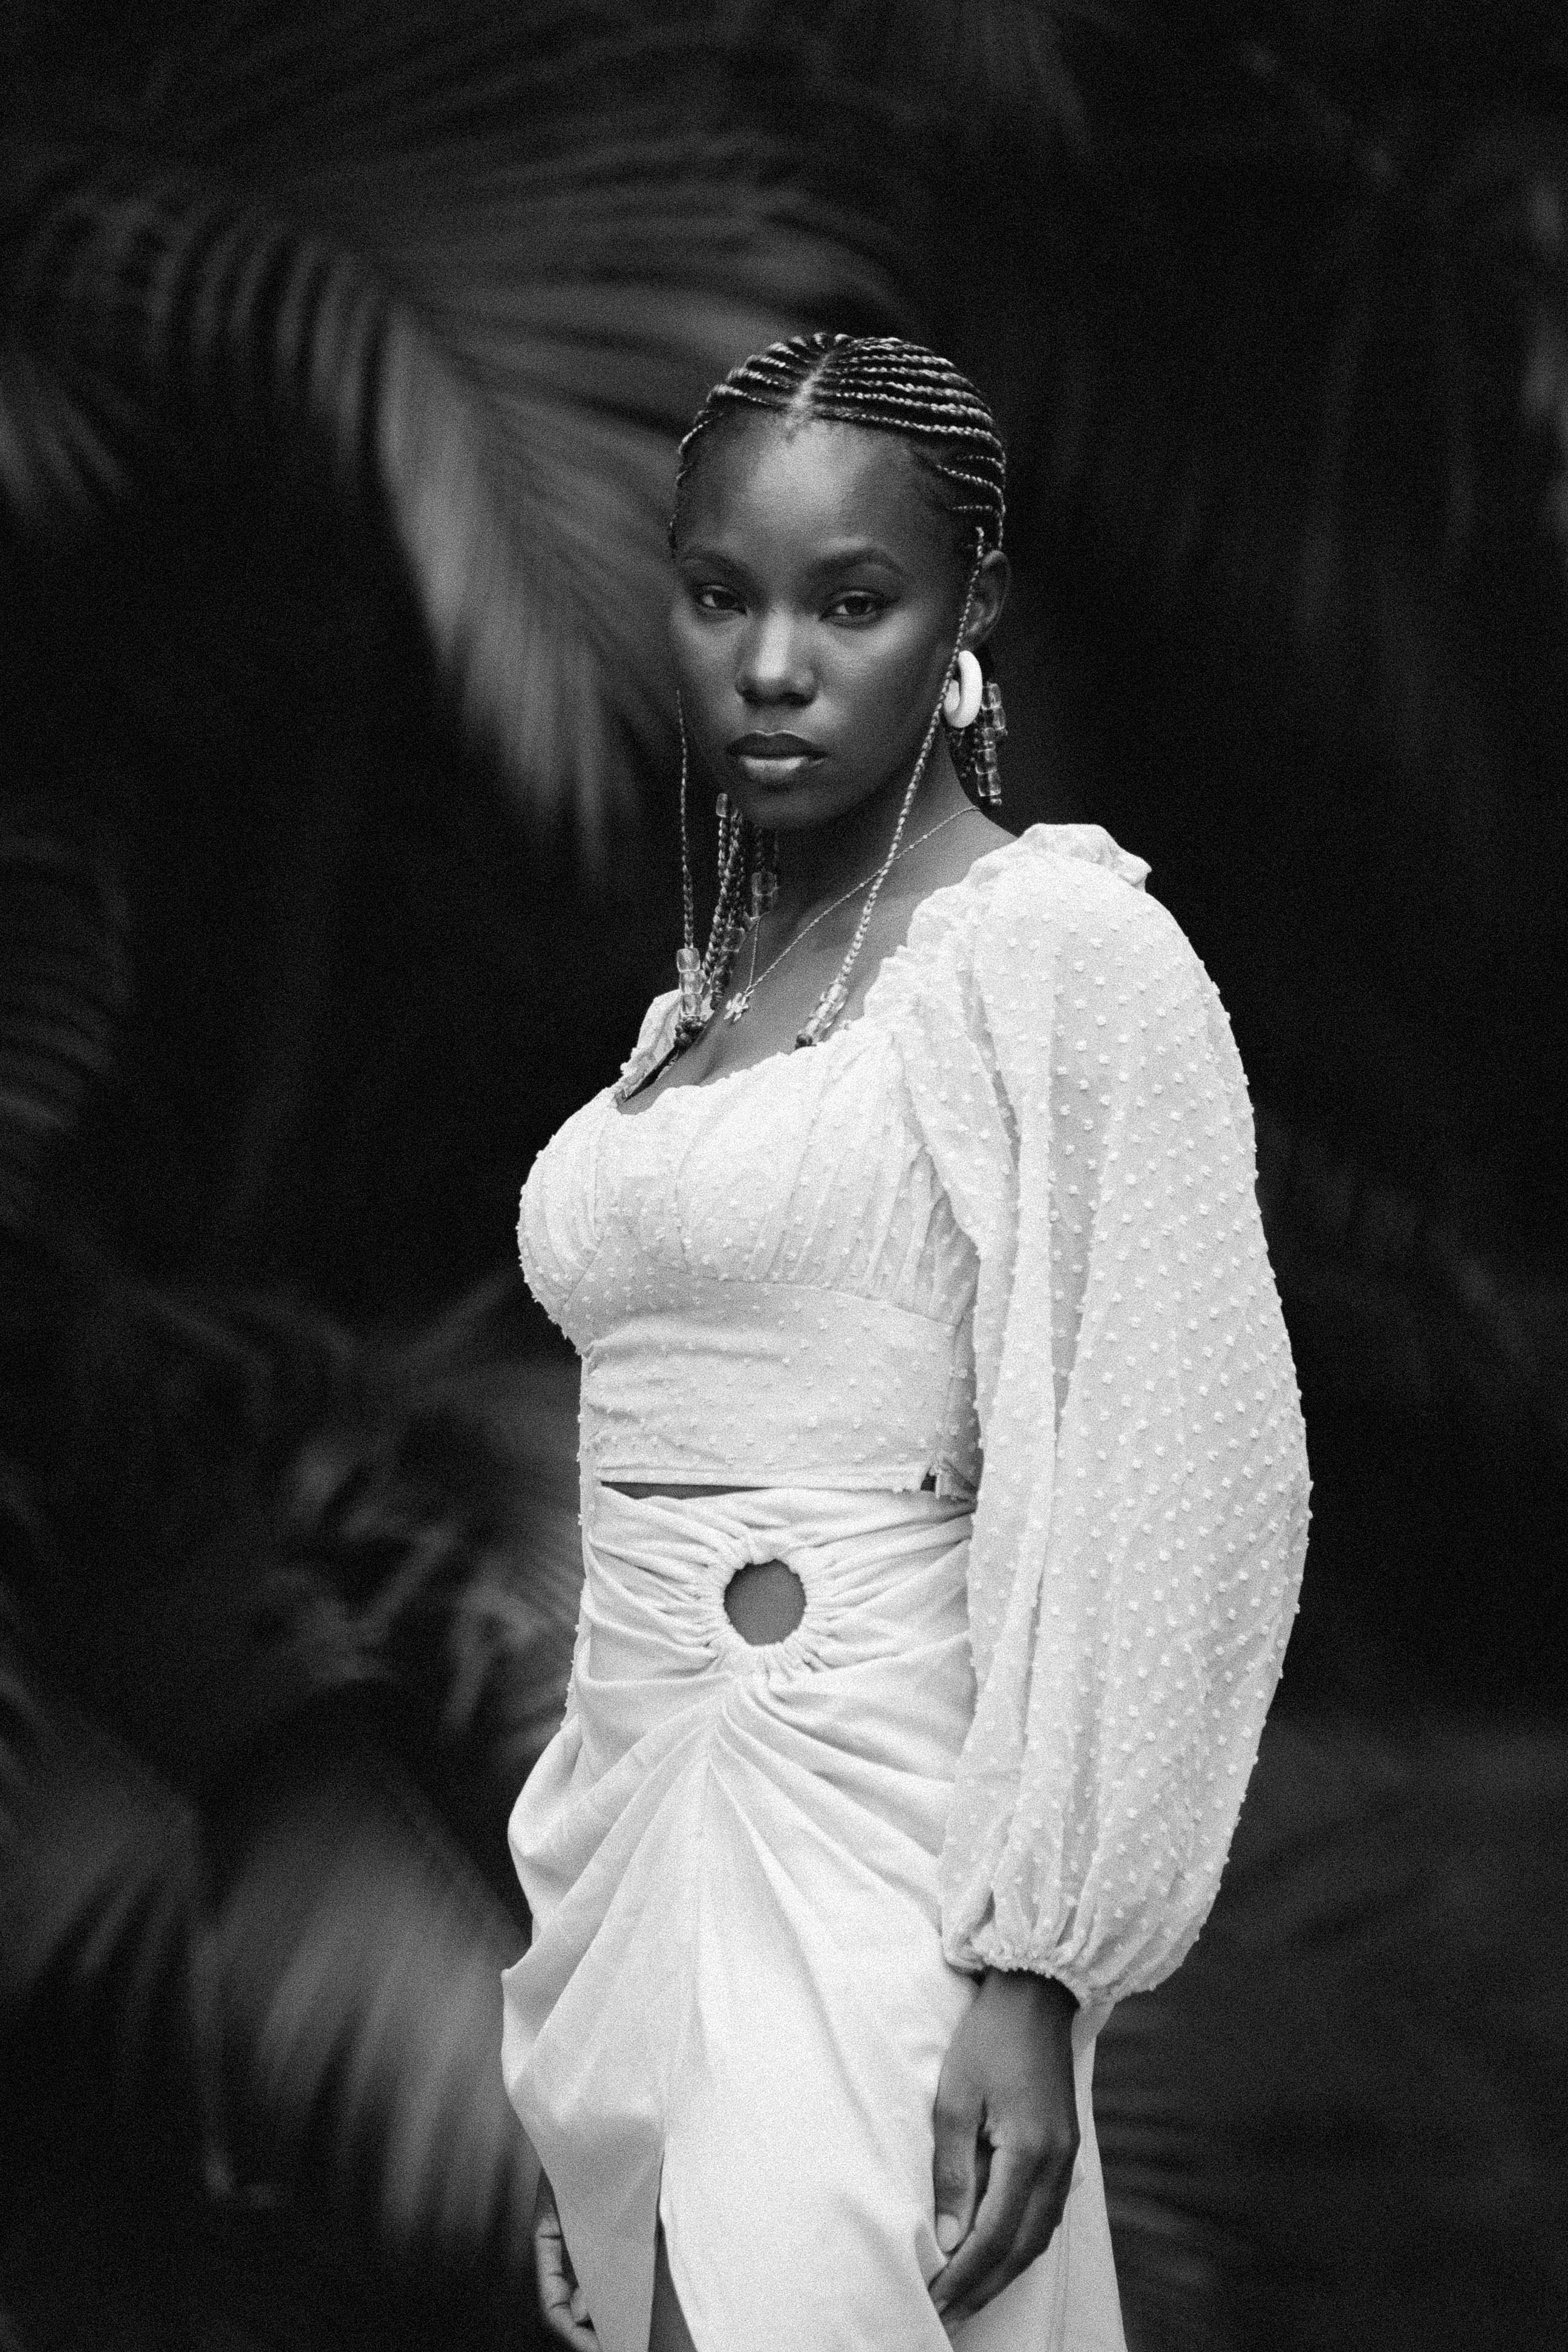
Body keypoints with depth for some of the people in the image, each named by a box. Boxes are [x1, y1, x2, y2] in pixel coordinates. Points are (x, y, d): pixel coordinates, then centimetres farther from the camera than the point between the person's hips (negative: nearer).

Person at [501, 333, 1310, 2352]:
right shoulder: (704, 1002, 15)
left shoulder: (1062, 950, -8)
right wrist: (575, 1967, 17)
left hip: (864, 1864, -7)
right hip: (638, 1854, 7)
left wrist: (1029, 1972, -19)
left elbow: (1159, 1493, -14)